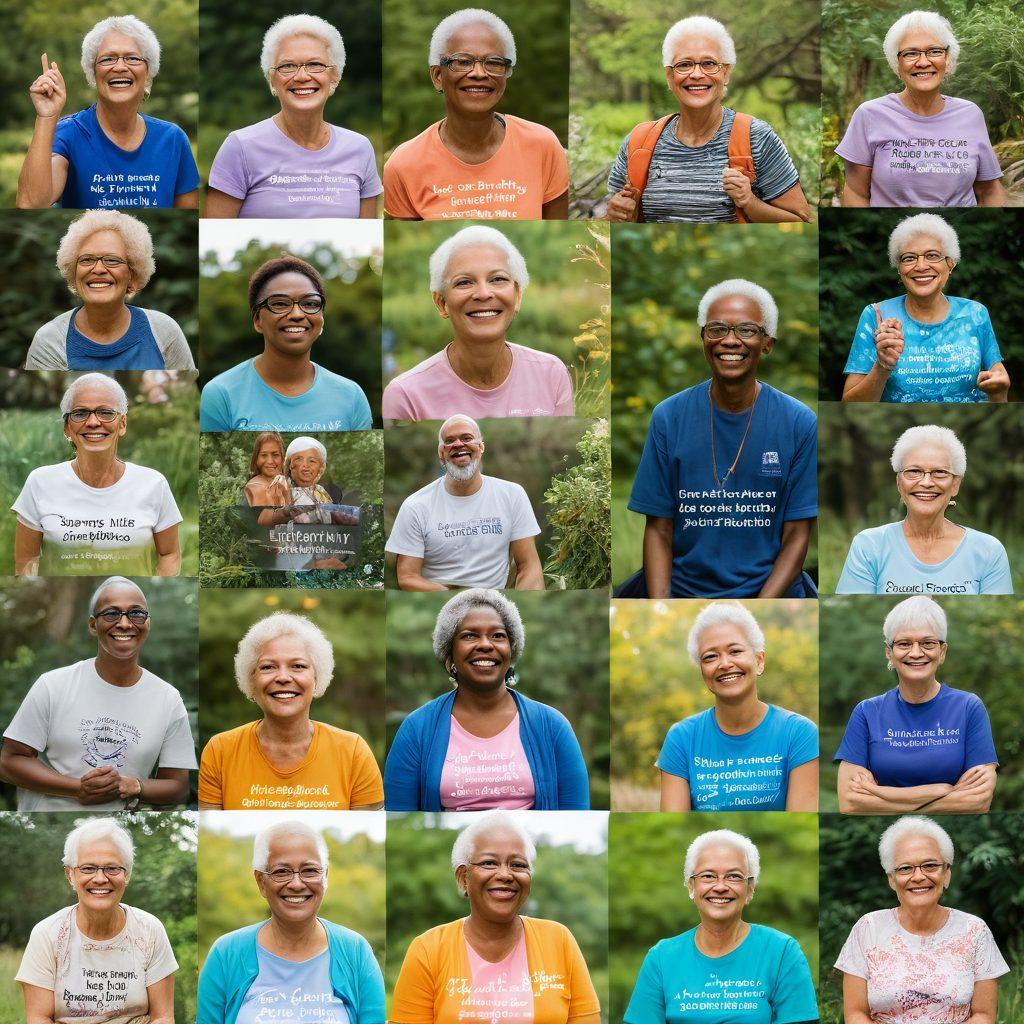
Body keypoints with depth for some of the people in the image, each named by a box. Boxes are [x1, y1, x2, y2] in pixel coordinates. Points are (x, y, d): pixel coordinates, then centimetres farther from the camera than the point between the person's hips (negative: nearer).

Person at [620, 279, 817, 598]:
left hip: (771, 590, 0)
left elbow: (796, 536, 0)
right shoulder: (669, 417, 1)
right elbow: (659, 530, 3)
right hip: (682, 588, 0)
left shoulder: (800, 424, -1)